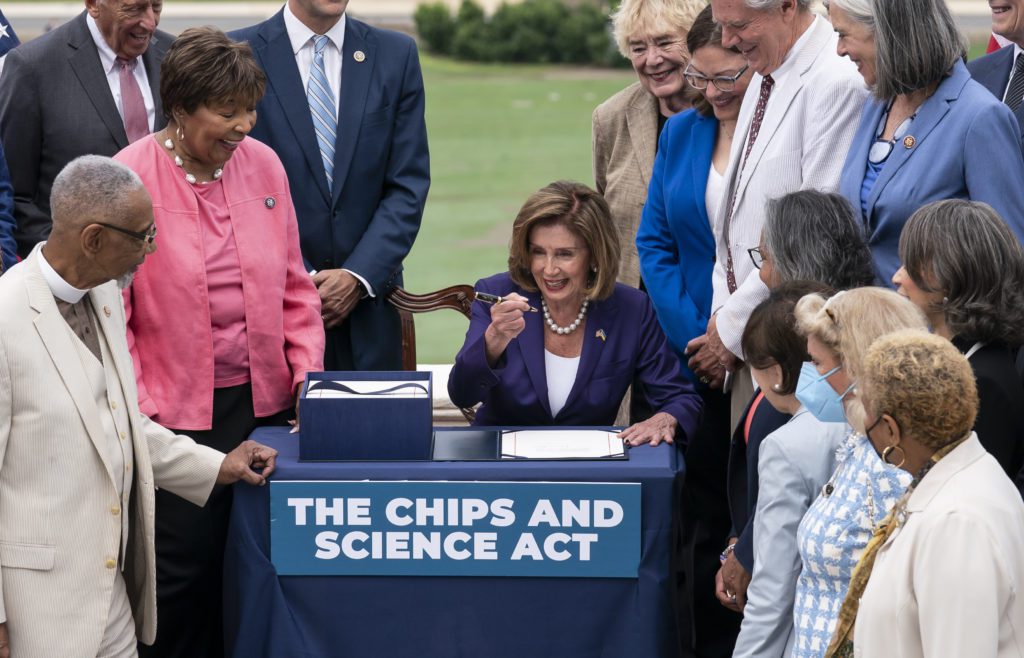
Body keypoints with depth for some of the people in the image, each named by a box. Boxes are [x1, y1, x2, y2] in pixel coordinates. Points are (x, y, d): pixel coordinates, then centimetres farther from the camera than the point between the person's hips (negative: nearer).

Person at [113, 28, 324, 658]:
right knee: (183, 567, -1)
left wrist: (308, 373, 3)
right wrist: (138, 405, -10)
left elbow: (293, 285, 12)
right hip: (176, 410, -4)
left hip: (263, 398, 4)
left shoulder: (263, 164, 5)